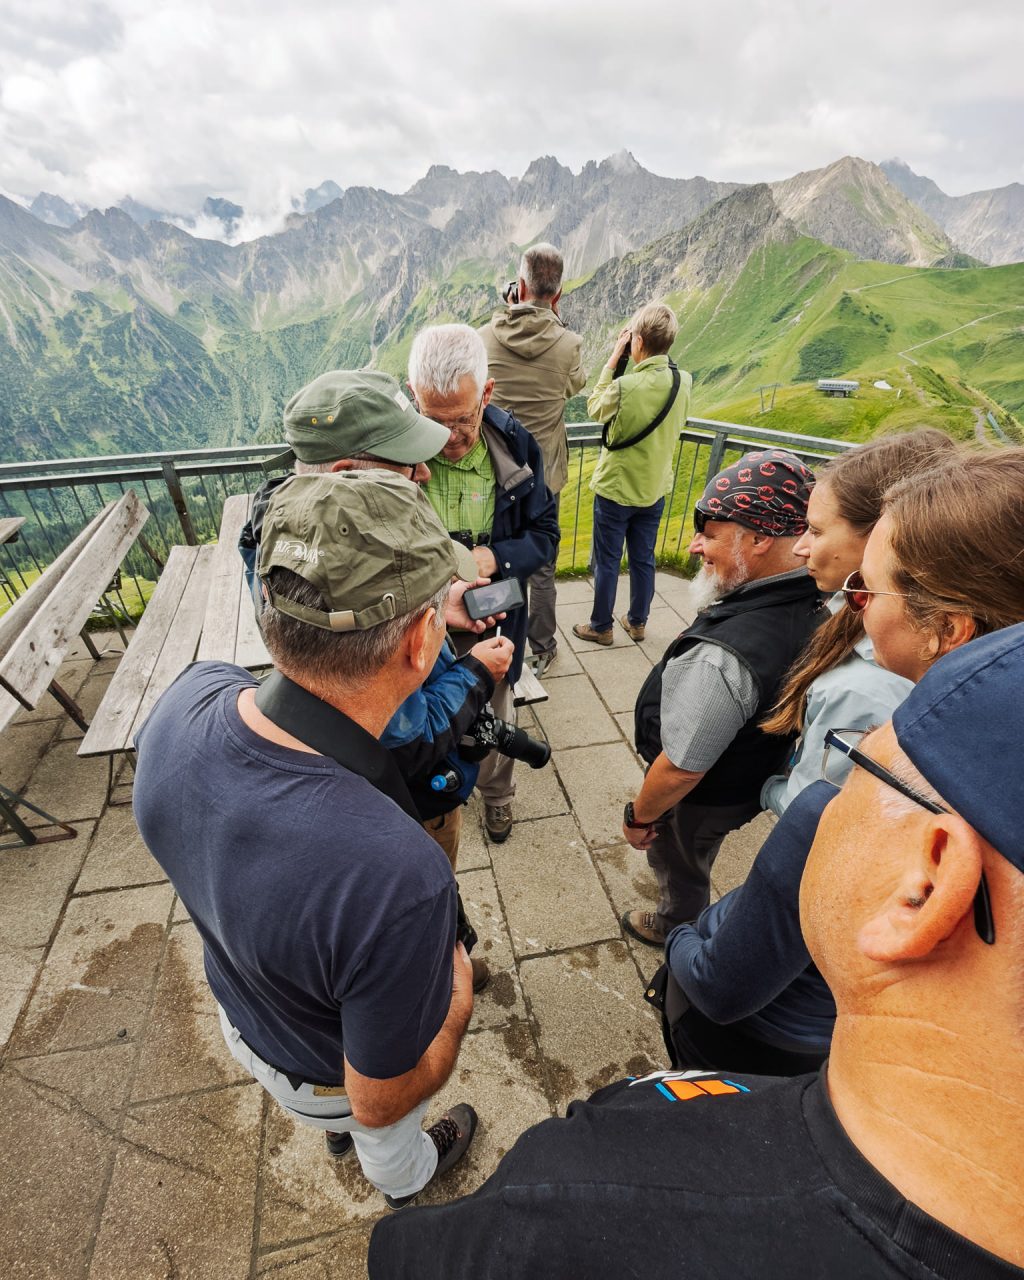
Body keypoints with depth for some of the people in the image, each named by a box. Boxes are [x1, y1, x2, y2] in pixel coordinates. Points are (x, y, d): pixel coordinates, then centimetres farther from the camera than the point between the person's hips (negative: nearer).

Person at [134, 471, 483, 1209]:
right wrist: (457, 999, -11)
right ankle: (408, 1184, 71)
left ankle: (336, 1134, 76)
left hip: (239, 1010, 4)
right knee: (388, 1137, 36)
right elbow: (382, 1101, -31)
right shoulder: (401, 879, -51)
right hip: (337, 1075, -4)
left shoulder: (188, 698, -33)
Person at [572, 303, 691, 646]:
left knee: (607, 561, 9)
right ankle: (637, 622, 31)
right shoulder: (684, 381, -7)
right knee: (643, 560, 17)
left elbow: (595, 409, -4)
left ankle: (601, 626, 21)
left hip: (616, 487, -5)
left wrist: (612, 361, -2)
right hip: (655, 487, 5)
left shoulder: (624, 385, -23)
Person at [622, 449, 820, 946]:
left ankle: (676, 929, 57)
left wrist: (638, 816, -13)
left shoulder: (723, 657, -43)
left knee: (677, 865, 25)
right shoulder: (811, 604, -16)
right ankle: (684, 911, 65)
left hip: (700, 800, -7)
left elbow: (680, 770, -32)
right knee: (689, 862, 35)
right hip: (751, 777, 7)